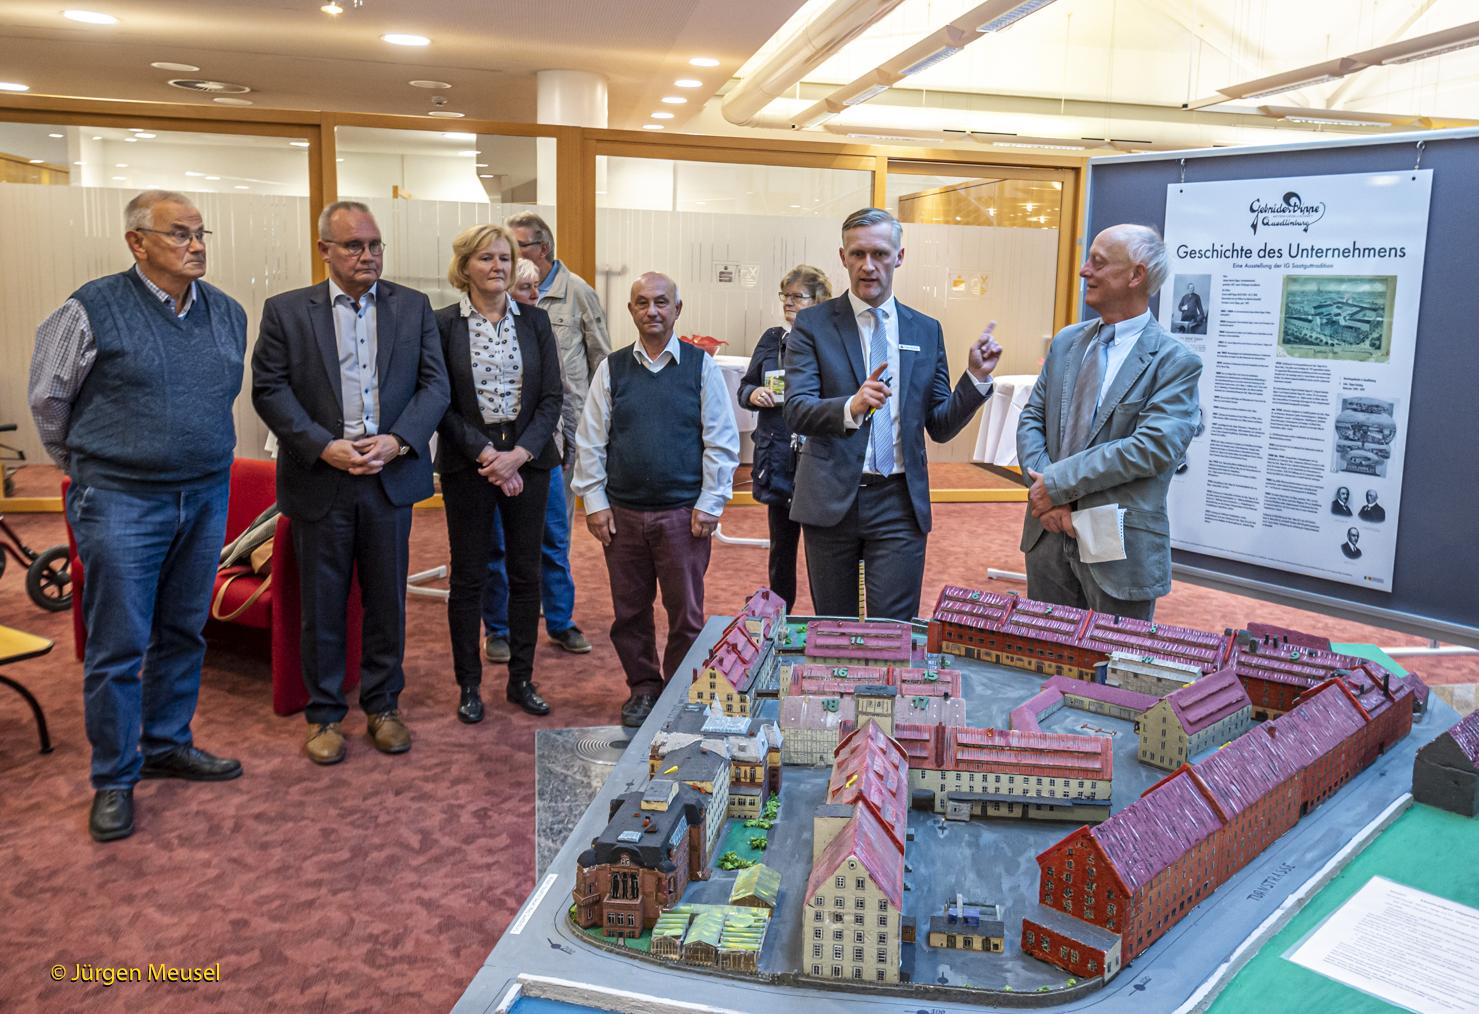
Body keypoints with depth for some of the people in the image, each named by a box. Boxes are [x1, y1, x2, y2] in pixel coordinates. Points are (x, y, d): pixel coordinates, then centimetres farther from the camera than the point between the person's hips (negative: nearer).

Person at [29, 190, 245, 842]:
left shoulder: (228, 313, 6)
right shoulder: (94, 310, -9)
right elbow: (47, 399, 3)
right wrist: (87, 466, 12)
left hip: (206, 499, 5)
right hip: (121, 503, -5)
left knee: (183, 634, 14)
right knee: (117, 647, 1)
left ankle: (168, 746, 30)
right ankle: (113, 779, 14)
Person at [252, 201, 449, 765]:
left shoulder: (413, 308, 6)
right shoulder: (286, 311, 2)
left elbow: (434, 385, 1)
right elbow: (269, 390, -3)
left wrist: (398, 440, -14)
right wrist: (325, 446, -15)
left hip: (391, 478, 1)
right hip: (319, 482, -1)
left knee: (387, 600, 10)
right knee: (322, 605, 8)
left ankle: (383, 706, 26)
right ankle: (325, 713, 22)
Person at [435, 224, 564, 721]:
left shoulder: (535, 320, 5)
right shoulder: (443, 324, -2)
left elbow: (552, 396, 1)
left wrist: (519, 453, -11)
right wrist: (484, 453, -14)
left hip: (528, 460, 2)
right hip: (467, 463, -2)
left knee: (526, 572, 8)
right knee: (469, 575, 5)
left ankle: (521, 679, 21)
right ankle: (469, 684, 18)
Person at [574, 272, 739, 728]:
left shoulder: (701, 366, 0)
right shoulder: (611, 369, 5)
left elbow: (722, 441, 0)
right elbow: (590, 441, 7)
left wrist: (709, 503, -5)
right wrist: (595, 501, 1)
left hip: (684, 514, -2)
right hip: (622, 513, 2)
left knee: (685, 613, 5)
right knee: (629, 610, 11)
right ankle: (643, 688, 28)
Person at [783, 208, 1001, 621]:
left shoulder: (926, 331, 7)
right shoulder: (813, 324, -1)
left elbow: (940, 427, 8)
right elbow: (796, 411, -14)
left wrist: (976, 377, -7)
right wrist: (851, 408, -33)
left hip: (899, 502, 1)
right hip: (831, 499, -1)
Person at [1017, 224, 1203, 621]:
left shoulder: (1175, 361, -10)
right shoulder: (1067, 341, 9)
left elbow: (1153, 446, -21)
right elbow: (1032, 419, 7)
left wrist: (1058, 482, -19)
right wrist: (1046, 492, -10)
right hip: (1049, 533, 5)